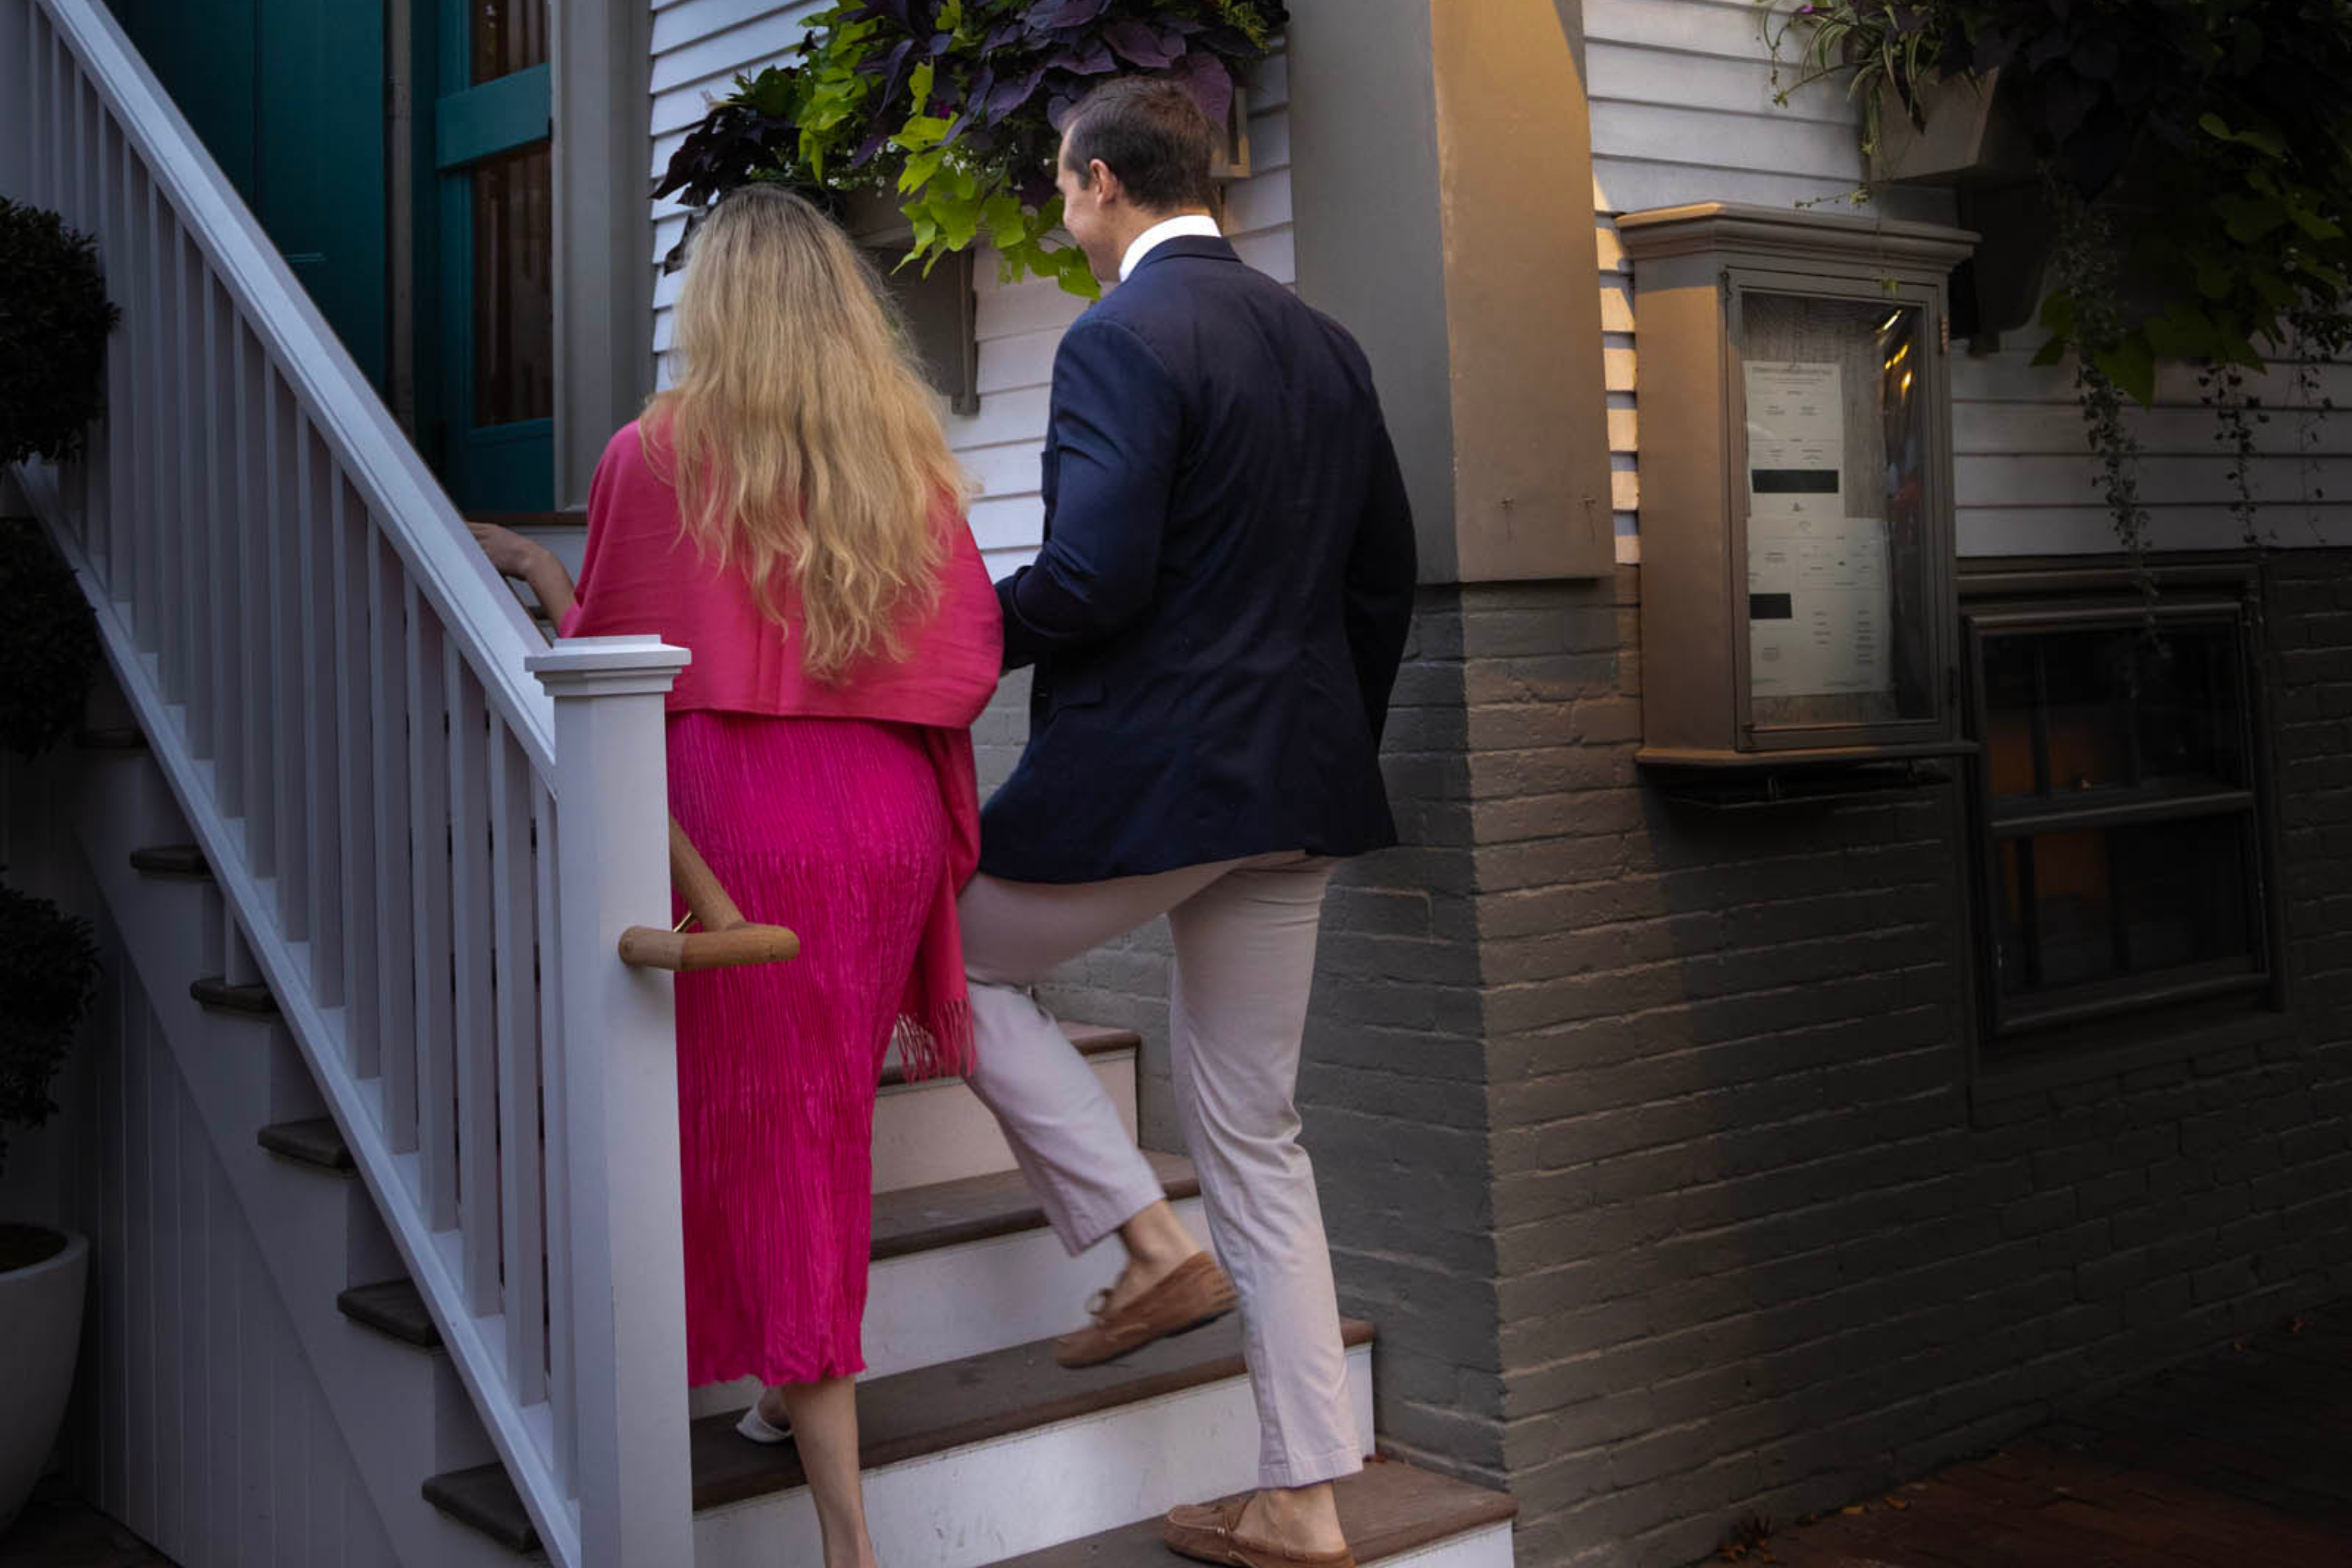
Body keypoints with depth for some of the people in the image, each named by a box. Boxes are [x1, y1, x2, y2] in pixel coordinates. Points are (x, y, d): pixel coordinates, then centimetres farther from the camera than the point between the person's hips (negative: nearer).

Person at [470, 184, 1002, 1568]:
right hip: (893, 819, 4)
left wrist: (535, 569, 21)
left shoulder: (656, 454, -3)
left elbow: (603, 659, 4)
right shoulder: (914, 457, 5)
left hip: (736, 816, -3)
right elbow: (972, 659, 3)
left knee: (769, 1135, 4)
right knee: (827, 1113, 18)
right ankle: (798, 1389, 28)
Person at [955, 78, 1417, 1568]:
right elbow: (1384, 574, 16)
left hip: (1147, 769, -8)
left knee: (955, 960, 18)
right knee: (1257, 1131, 13)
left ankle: (1149, 1239, 6)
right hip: (1297, 781, 8)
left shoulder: (1121, 340, -13)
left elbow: (1094, 575, -21)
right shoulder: (1324, 342, 12)